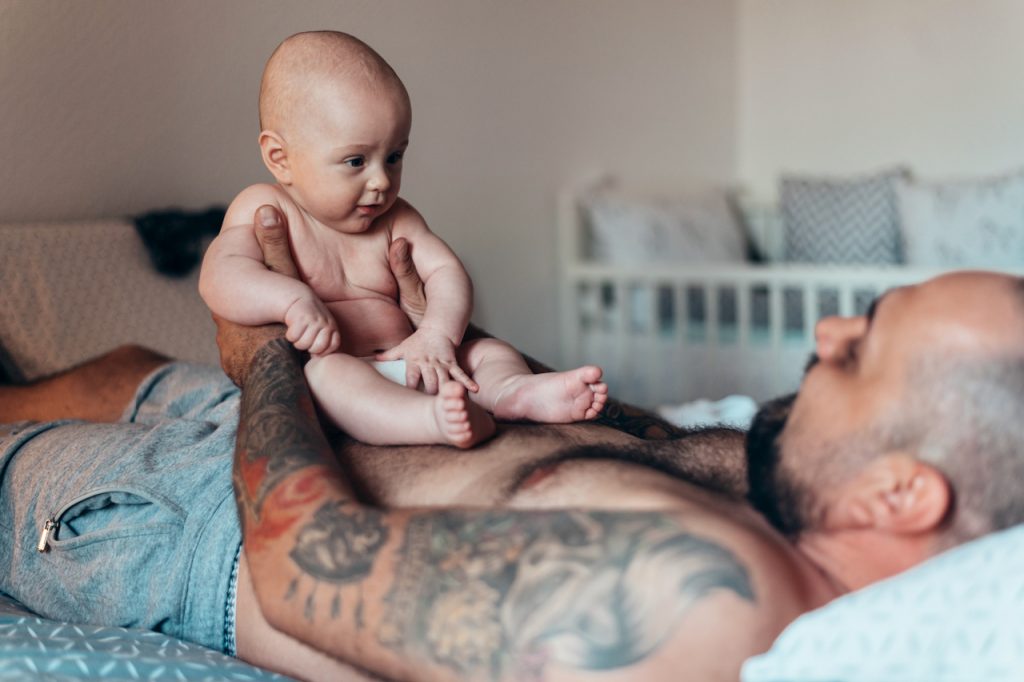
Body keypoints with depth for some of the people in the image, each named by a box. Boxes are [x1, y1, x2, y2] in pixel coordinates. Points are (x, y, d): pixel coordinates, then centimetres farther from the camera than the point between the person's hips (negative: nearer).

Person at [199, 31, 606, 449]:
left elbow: (446, 272, 4)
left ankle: (514, 391, -43)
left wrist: (437, 335, -18)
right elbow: (220, 277, -14)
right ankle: (437, 420, -62)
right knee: (328, 372, -36)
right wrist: (292, 299, -34)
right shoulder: (263, 210, 2)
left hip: (407, 367, 6)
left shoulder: (394, 220, 17)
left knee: (489, 350, -7)